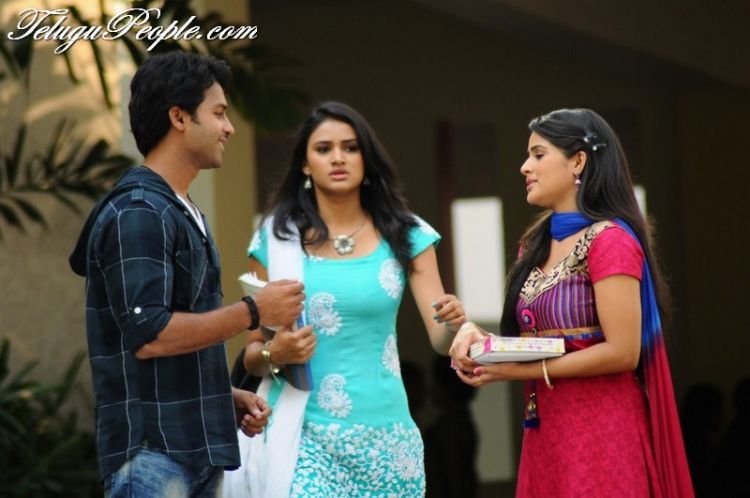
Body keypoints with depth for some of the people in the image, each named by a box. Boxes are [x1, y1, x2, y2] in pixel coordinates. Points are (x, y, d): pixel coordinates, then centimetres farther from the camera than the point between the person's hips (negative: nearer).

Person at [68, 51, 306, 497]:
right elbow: (150, 335, -23)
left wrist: (229, 397, 13)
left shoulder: (183, 211, 18)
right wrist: (254, 312, -15)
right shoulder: (137, 213, -13)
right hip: (153, 454, -10)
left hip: (200, 451, 10)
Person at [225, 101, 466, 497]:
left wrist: (453, 322, -23)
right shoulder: (276, 238, 3)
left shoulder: (404, 236, 5)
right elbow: (251, 354, 7)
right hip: (306, 436, -2)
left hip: (384, 436, 2)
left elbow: (441, 341, -1)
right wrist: (273, 354, -14)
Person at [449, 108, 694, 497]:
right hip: (544, 430, 8)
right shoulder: (536, 244, 14)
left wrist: (522, 371, -15)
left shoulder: (609, 240, -11)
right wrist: (476, 336, -6)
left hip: (600, 432, -8)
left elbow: (623, 352, -18)